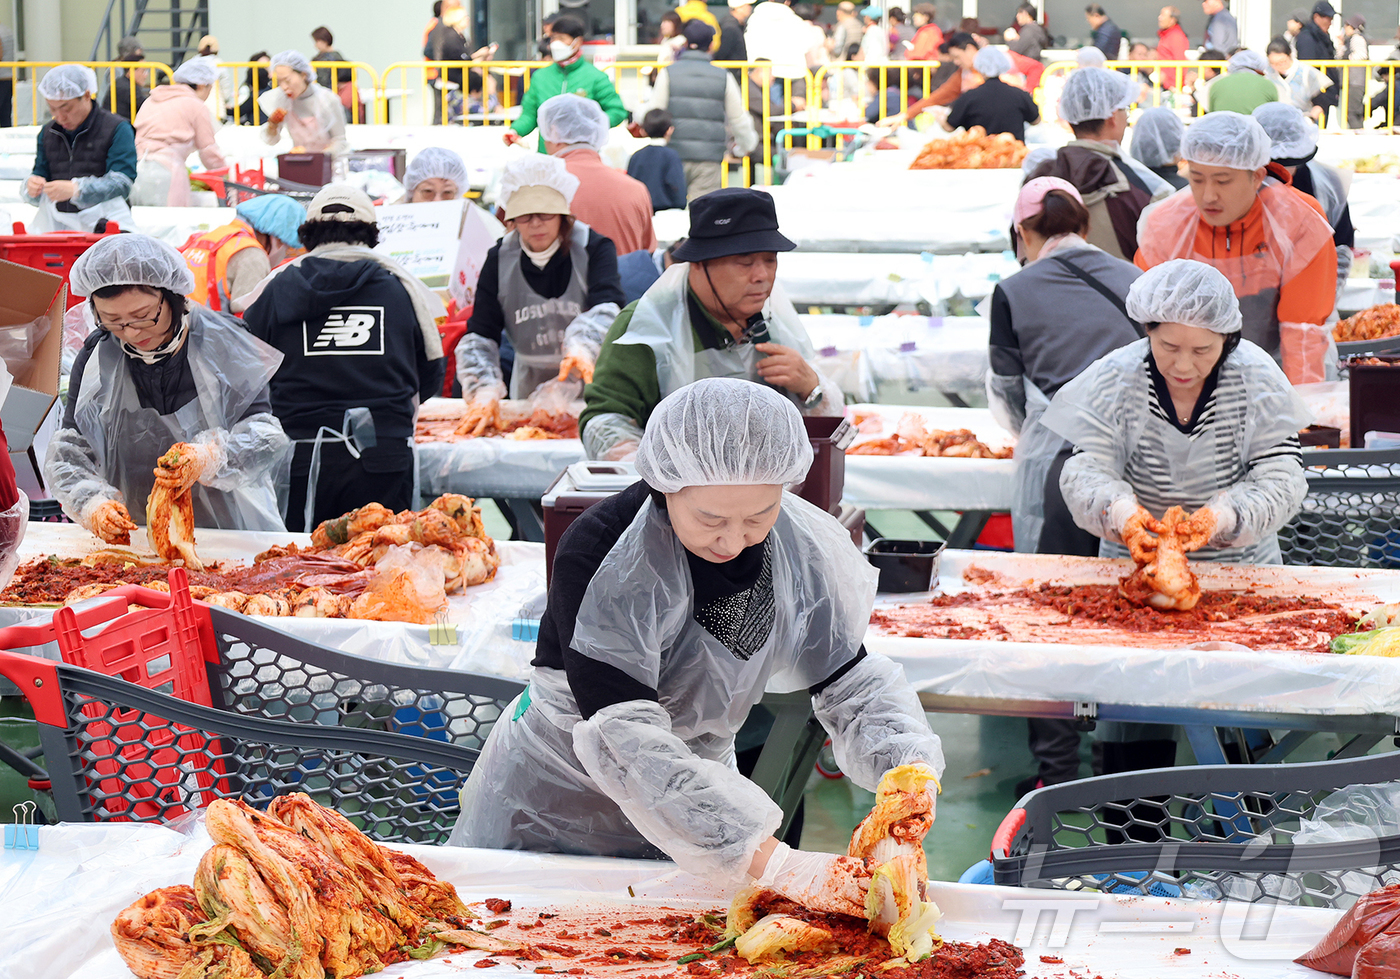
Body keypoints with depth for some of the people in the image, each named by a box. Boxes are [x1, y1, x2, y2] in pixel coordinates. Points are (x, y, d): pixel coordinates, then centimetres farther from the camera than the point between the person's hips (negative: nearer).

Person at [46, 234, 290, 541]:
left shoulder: (222, 343, -2)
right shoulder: (95, 358, 5)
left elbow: (266, 434, -8)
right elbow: (67, 451, 3)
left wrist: (211, 458, -28)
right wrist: (92, 504, -17)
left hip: (230, 531, -5)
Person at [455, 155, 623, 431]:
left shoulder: (594, 248, -4)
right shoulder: (500, 260, 4)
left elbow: (606, 309, -22)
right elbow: (479, 335, 0)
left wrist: (582, 348, -44)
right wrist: (484, 390, -19)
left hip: (592, 386, -2)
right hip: (529, 388, 2)